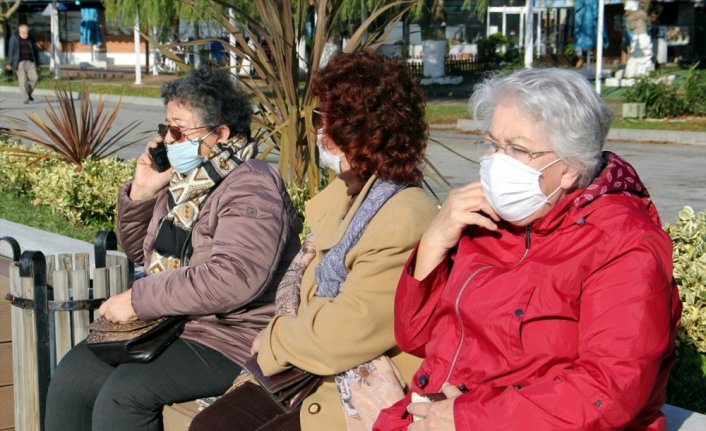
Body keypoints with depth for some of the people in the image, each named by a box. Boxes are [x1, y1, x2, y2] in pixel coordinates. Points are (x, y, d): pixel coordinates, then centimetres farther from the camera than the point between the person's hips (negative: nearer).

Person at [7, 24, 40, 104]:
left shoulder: (31, 39, 9)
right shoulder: (14, 38, 1)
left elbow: (35, 50, 14)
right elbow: (11, 50, -1)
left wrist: (37, 63, 11)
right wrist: (10, 63, -5)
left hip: (30, 62, 3)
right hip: (20, 62, -3)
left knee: (34, 77, -10)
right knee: (22, 80, -8)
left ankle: (29, 93, 12)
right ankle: (25, 98, -2)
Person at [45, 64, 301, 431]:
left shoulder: (250, 188, -16)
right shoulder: (184, 181, 10)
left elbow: (235, 278, -31)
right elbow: (140, 252, 24)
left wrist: (138, 299, -24)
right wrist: (140, 194, 3)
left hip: (229, 339, -9)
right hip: (166, 324, 9)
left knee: (123, 393, -25)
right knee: (70, 379, -1)